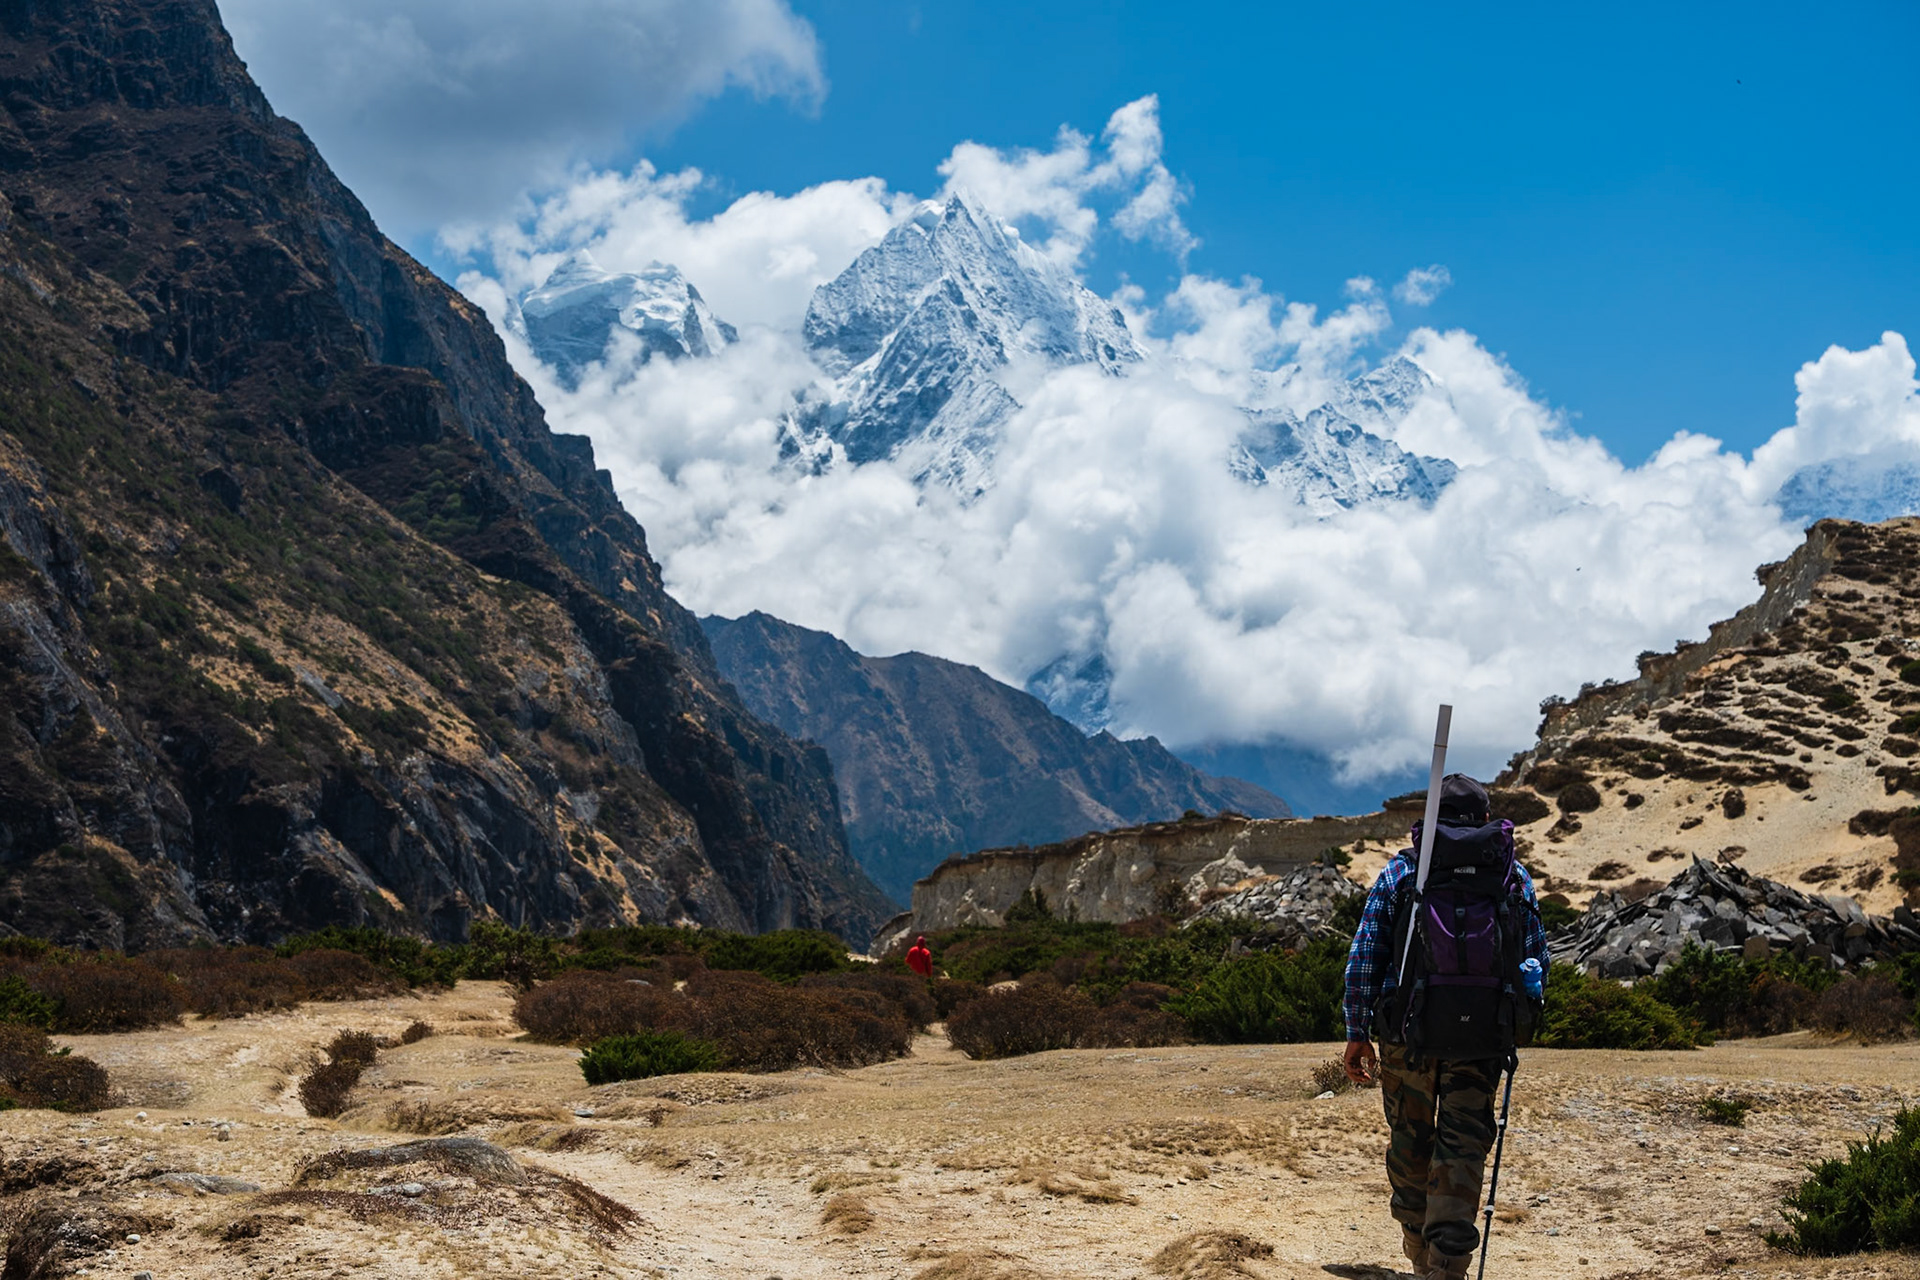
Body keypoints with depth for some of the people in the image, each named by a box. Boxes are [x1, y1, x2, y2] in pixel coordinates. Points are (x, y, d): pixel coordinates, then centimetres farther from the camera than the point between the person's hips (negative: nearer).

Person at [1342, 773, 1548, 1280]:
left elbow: (1364, 958, 0)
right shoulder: (1515, 876, 8)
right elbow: (1536, 959, 11)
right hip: (1483, 1036, 0)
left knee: (1410, 1139, 17)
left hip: (1409, 1030, 0)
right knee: (1463, 1147, 2)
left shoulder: (1400, 871, 4)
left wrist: (1357, 1033, 4)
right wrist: (1517, 1025, 25)